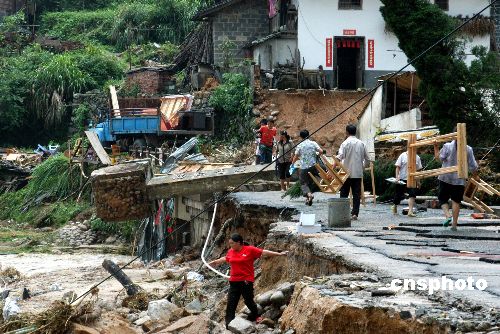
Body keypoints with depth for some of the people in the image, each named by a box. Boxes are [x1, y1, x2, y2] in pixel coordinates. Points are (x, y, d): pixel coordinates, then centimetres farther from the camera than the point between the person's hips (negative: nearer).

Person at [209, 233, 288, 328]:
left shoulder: (250, 250, -8)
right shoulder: (231, 251, 8)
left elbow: (263, 252, -5)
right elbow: (225, 259, 29)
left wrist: (279, 254, -5)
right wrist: (215, 262, 45)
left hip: (246, 281, -5)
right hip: (234, 281, 5)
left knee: (249, 301, 5)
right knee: (231, 303, 1)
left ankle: (255, 316, 33)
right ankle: (229, 324, 4)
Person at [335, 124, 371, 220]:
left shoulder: (345, 143, -7)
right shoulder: (361, 144, 7)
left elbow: (340, 156, -21)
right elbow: (367, 159, 10)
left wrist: (333, 167, -23)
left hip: (347, 173, -3)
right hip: (358, 173, 3)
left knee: (344, 194, 5)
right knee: (356, 194, 4)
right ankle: (355, 213, 0)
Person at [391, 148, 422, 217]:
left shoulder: (417, 158, 7)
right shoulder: (403, 156, -2)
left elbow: (418, 169, 12)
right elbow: (398, 167, -3)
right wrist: (397, 177, -12)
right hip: (402, 179, -2)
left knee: (412, 195, -15)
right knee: (399, 194, 10)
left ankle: (410, 211, -17)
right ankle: (394, 206, 37)